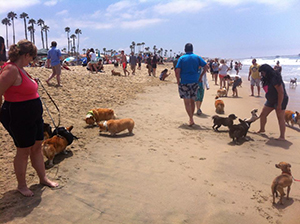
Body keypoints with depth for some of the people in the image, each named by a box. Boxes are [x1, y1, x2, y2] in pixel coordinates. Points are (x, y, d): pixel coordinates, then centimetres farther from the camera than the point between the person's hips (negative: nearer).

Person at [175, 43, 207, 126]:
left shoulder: (182, 58, -3)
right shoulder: (197, 57, 4)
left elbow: (177, 71, -11)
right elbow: (205, 66, 0)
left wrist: (178, 82, -3)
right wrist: (201, 76, 10)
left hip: (184, 82, -3)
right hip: (194, 82, 3)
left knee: (187, 102, -1)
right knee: (192, 101, 15)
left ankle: (191, 120, -11)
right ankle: (191, 119, 25)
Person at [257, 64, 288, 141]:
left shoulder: (275, 79, -24)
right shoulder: (267, 79, 5)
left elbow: (281, 92, -26)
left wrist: (279, 105, -25)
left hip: (280, 100, -10)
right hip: (271, 100, 10)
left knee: (280, 118, -6)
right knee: (262, 115, 13)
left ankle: (282, 136, -1)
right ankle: (262, 129, 32)